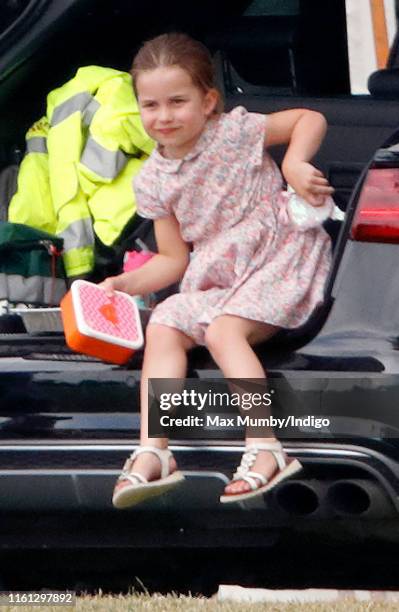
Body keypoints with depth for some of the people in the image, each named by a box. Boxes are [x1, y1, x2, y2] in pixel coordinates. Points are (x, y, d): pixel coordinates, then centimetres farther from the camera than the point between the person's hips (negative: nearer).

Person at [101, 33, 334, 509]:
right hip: (217, 280, 6)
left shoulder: (233, 132, -8)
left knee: (223, 329, -29)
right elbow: (173, 259, 10)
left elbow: (310, 119, -4)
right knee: (163, 325, -14)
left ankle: (265, 450, -39)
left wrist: (295, 164, -21)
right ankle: (152, 453, -25)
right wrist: (124, 284, -5)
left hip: (280, 259, -6)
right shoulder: (152, 181, 7)